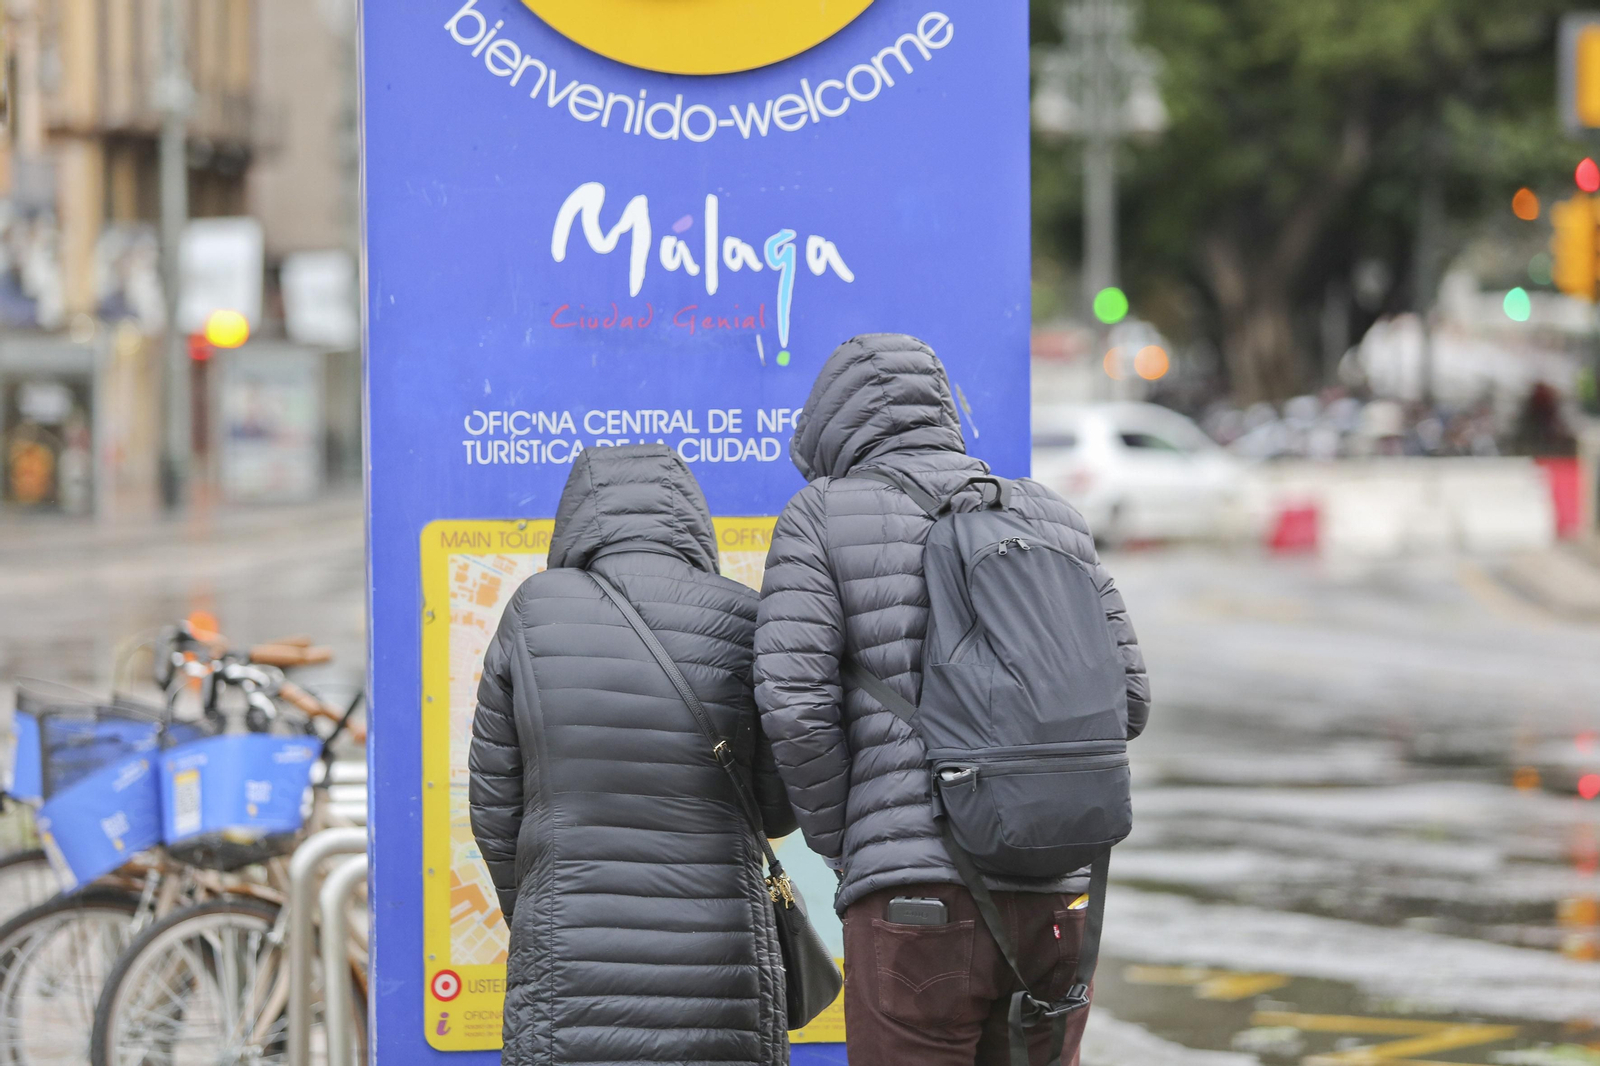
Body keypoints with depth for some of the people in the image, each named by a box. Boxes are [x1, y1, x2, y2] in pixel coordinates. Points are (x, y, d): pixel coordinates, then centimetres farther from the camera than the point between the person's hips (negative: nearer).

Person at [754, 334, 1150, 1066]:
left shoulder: (820, 518, 3)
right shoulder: (1050, 519, 15)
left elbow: (793, 704, -8)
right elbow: (1122, 702, 15)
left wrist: (843, 845, 8)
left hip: (920, 897, -4)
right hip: (1053, 897, 4)